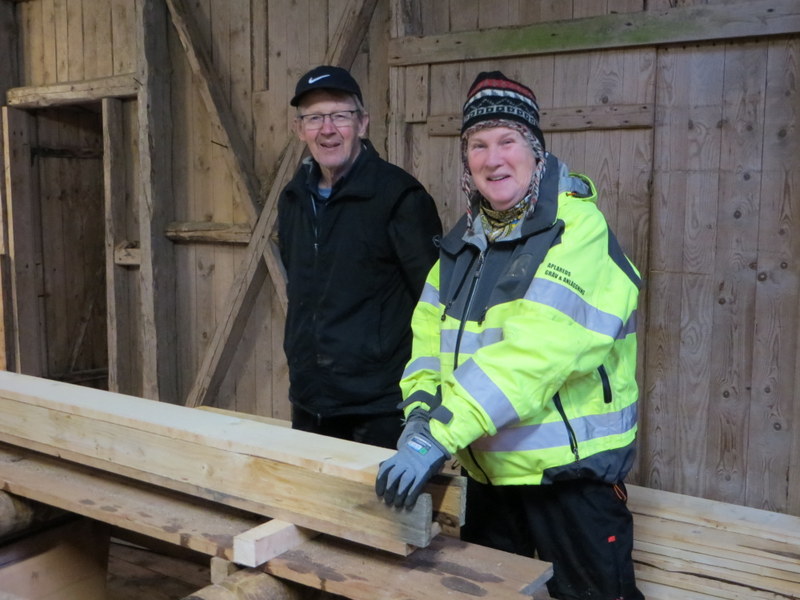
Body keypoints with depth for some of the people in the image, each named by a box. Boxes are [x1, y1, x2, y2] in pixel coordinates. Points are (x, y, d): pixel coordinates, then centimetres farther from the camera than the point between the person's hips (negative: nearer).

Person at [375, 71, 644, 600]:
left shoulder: (577, 229, -17)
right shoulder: (465, 239, 8)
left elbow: (533, 350, -29)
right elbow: (430, 335, 6)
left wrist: (440, 435, -34)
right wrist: (421, 414, -12)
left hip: (571, 469, -7)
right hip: (488, 469, 7)